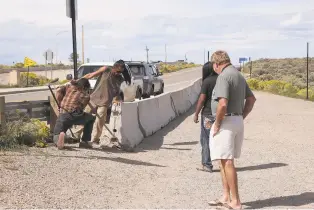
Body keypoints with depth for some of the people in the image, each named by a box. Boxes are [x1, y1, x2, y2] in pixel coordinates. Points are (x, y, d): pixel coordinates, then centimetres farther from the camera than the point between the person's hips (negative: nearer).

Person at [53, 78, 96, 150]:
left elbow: (59, 90, 5)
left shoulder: (69, 86, 18)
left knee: (56, 135, 11)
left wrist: (60, 104, 13)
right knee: (91, 118, 30)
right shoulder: (86, 95, 14)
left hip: (63, 115, 1)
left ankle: (60, 135, -29)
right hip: (76, 116, -1)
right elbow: (82, 106, 4)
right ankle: (85, 141, 23)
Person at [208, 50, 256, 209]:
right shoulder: (239, 75, 14)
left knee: (227, 162, -5)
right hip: (237, 122, 10)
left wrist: (217, 124, -15)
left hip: (226, 122, -9)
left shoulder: (224, 76, -16)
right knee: (224, 160, 17)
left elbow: (223, 104, -27)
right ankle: (226, 197, 23)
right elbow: (251, 99, 21)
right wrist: (241, 117, 17)